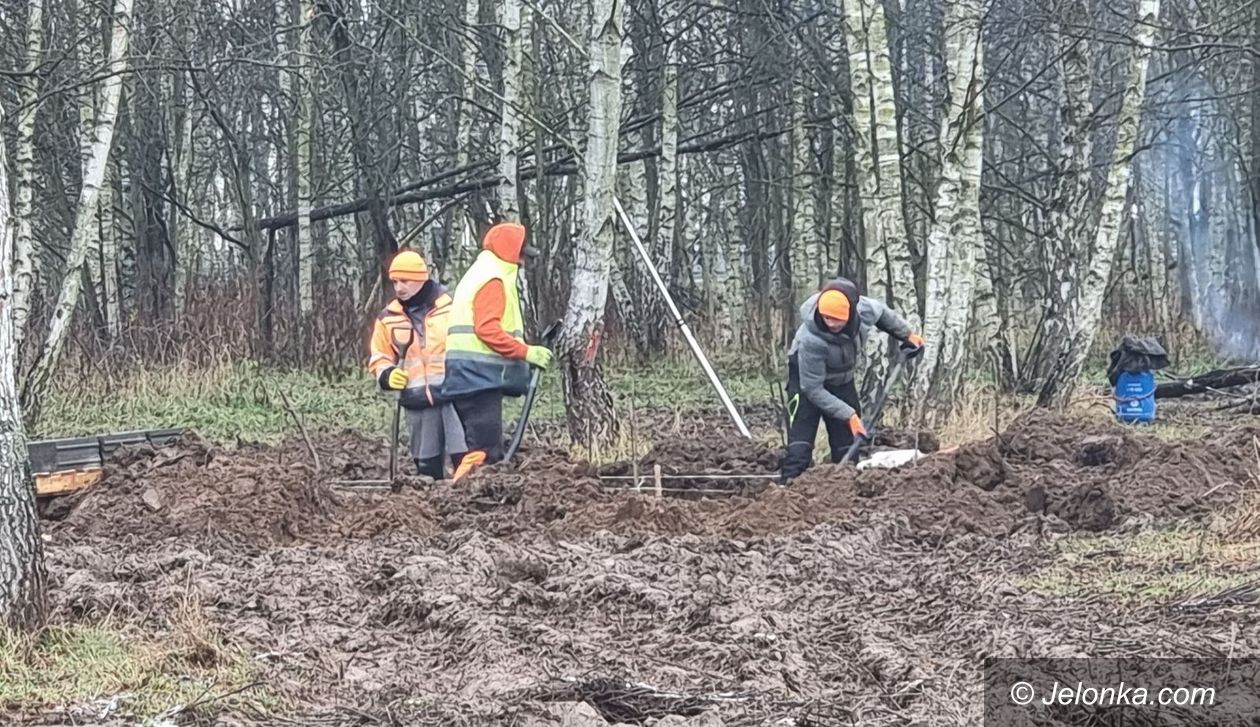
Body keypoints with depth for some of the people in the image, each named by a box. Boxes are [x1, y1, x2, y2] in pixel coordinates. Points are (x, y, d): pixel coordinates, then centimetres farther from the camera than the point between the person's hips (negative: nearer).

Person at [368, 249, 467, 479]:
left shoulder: (452, 306, -2)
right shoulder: (388, 318, 9)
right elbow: (379, 357, 19)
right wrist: (388, 375, -1)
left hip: (454, 393, -4)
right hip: (417, 401, 4)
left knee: (465, 459, -11)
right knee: (427, 465, 9)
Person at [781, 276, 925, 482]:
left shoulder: (865, 308, -28)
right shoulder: (811, 340, -41)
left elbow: (884, 314, 0)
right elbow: (813, 389, -30)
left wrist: (908, 335, 9)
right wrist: (849, 415, -31)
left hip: (842, 380, 5)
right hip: (807, 377, -5)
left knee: (849, 446, 7)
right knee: (800, 444, -18)